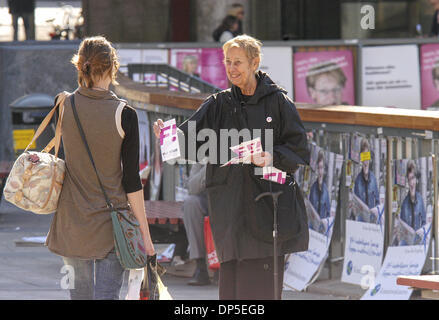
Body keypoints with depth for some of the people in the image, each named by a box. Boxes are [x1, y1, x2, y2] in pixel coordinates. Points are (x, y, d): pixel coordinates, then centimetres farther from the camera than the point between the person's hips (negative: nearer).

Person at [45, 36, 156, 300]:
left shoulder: (63, 107, -3)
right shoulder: (124, 115, -12)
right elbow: (132, 180, -10)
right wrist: (145, 232, -4)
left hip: (71, 219, 4)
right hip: (111, 220, -3)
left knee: (80, 291, 16)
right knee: (107, 295, -3)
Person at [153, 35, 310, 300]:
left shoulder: (277, 101, 3)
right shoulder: (219, 104, 10)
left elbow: (300, 149, 2)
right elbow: (191, 140, -2)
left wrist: (273, 157, -17)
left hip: (268, 205, -3)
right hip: (230, 206, 3)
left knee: (263, 283, -6)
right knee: (233, 282, 1)